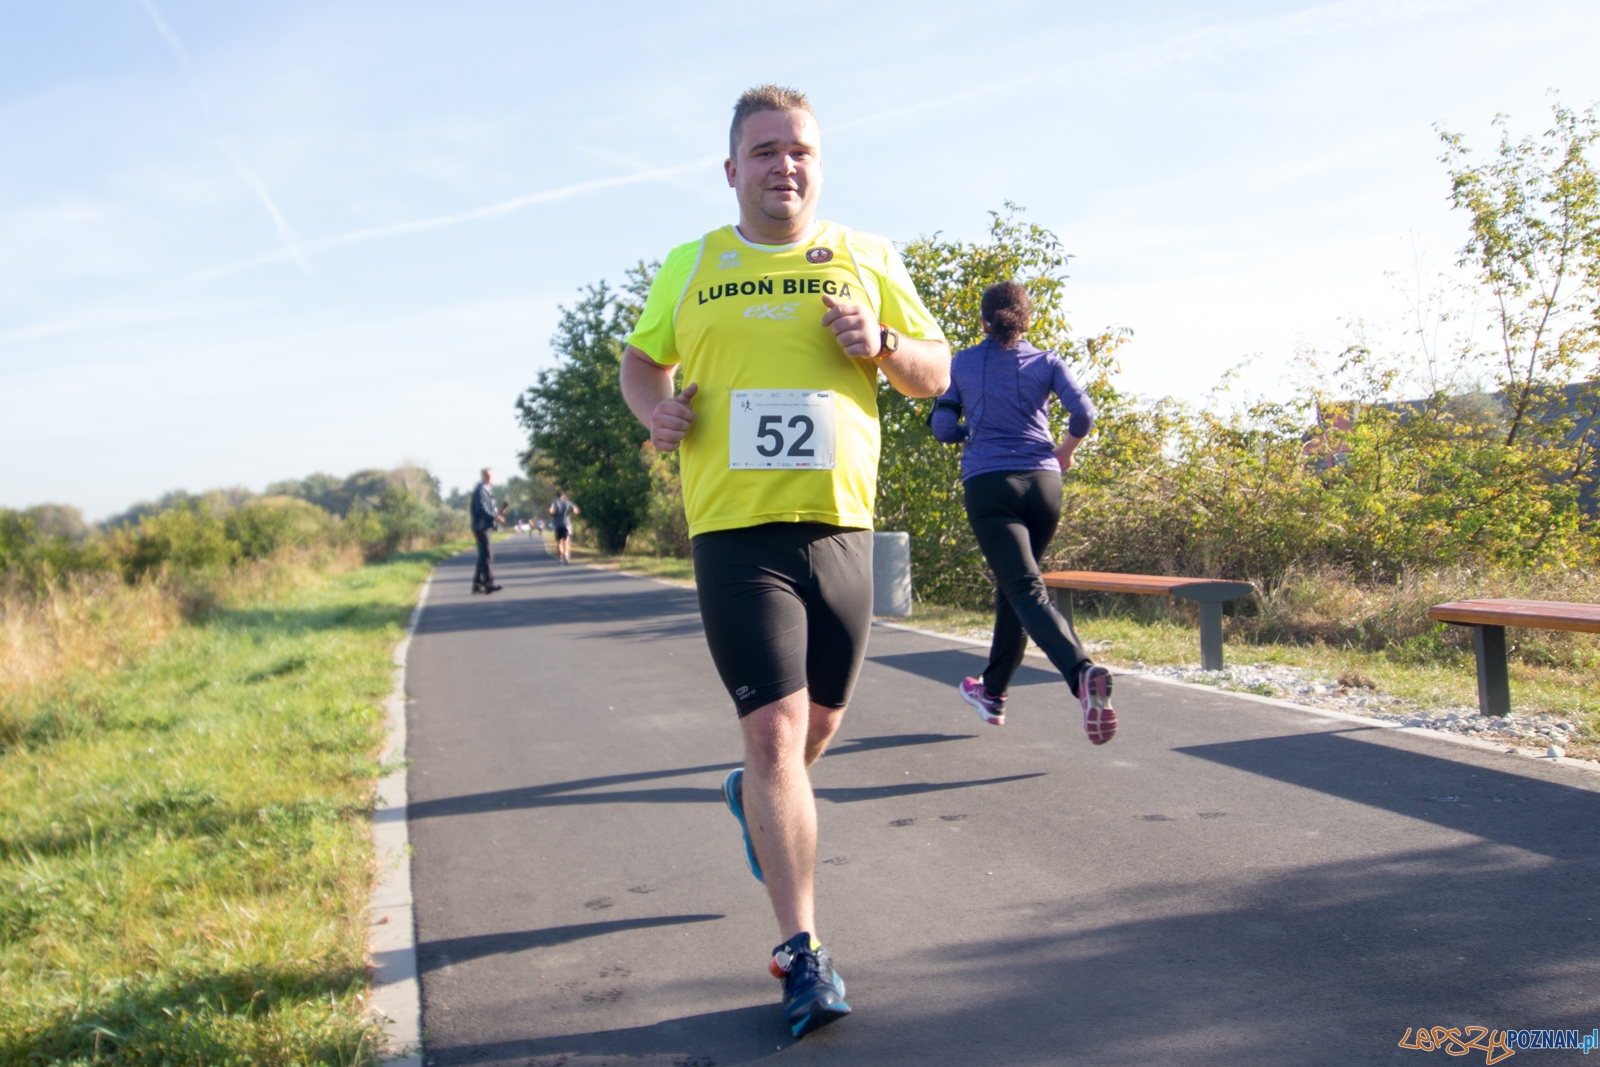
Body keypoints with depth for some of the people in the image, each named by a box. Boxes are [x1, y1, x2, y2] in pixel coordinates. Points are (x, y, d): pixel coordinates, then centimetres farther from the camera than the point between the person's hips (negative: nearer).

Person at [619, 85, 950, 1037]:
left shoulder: (869, 260, 8)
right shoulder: (690, 267, 9)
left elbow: (938, 374, 10)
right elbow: (642, 358, 23)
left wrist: (879, 342, -11)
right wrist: (654, 407, 1)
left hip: (841, 527, 2)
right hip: (735, 532, -2)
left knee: (821, 720, 16)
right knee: (774, 729, -10)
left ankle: (755, 800, 50)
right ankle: (805, 954, -1)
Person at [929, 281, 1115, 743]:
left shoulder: (962, 363, 9)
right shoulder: (1046, 362, 8)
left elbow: (943, 427, 7)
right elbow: (1083, 412, -4)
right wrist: (1066, 450, 14)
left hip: (988, 484, -3)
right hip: (1042, 482, 3)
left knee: (1027, 591, -13)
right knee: (1012, 587, 19)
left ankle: (1084, 672, -38)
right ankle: (993, 692, 30)